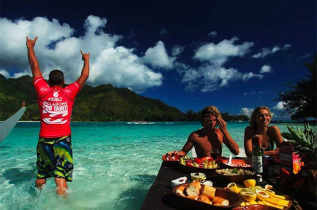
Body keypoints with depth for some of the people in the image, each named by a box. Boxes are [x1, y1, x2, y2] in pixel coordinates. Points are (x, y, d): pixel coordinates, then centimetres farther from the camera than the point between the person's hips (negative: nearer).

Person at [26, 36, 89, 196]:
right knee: (61, 178, -4)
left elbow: (35, 68, 14)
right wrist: (86, 60, 27)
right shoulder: (69, 93, 0)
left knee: (41, 175, 21)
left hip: (45, 139, 2)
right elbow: (84, 76, 12)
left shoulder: (42, 91, 2)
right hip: (63, 139, -2)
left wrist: (30, 47, 27)